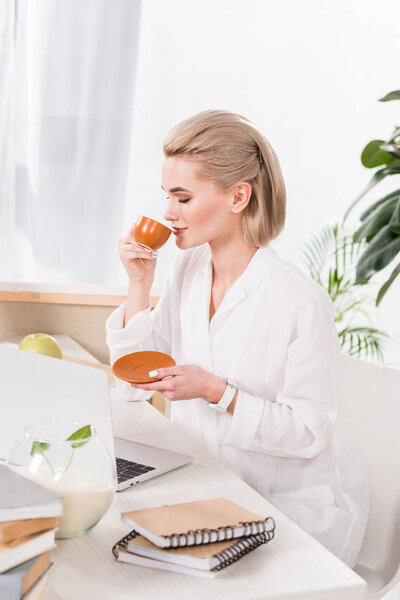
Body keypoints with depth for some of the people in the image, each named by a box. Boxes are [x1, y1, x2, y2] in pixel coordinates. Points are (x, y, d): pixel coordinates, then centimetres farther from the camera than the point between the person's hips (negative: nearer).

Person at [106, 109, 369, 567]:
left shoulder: (301, 302, -23)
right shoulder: (187, 270, -1)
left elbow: (309, 433, -18)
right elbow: (135, 384, 2)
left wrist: (217, 391, -29)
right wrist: (139, 286, -9)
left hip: (301, 508, -6)